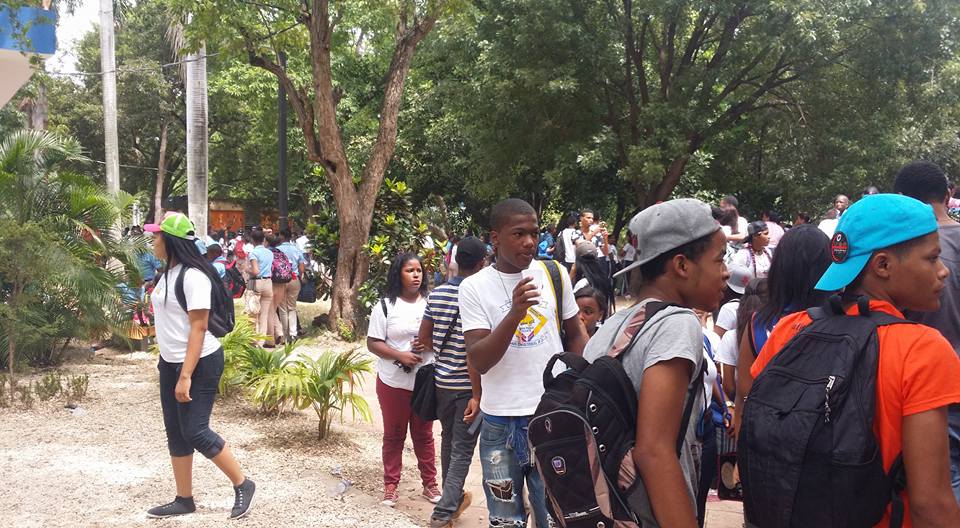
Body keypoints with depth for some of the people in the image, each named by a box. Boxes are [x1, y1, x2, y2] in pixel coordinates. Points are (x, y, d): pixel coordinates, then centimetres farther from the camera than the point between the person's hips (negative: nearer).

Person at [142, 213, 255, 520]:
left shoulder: (193, 276, -19)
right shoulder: (168, 273, 8)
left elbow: (198, 328, -21)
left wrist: (186, 376, -24)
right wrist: (171, 368, 17)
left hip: (199, 364, -9)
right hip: (170, 362, 9)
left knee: (195, 432, -6)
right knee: (175, 433, 12)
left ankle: (242, 485, 10)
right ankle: (184, 499, 22)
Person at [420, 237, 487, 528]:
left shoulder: (436, 294, 1)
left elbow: (424, 336, 9)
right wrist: (478, 395, -20)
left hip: (442, 381, 6)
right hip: (467, 386, -6)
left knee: (448, 440, 21)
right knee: (462, 449, 3)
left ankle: (454, 497, 37)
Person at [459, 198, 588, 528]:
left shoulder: (554, 275, 1)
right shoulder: (474, 287, -7)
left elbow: (576, 334, 14)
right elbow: (479, 362, -13)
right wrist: (515, 313, -25)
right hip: (500, 423, -1)